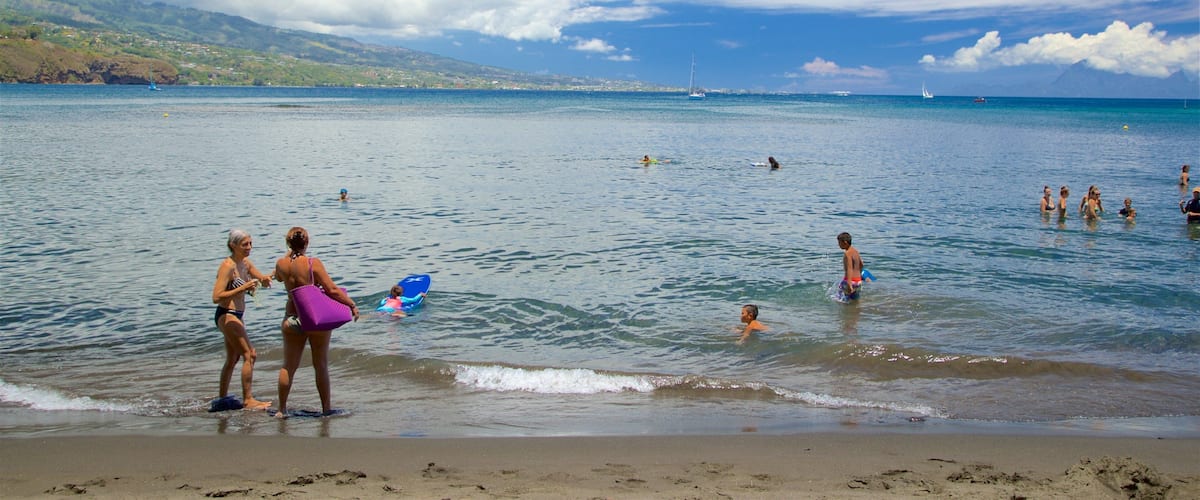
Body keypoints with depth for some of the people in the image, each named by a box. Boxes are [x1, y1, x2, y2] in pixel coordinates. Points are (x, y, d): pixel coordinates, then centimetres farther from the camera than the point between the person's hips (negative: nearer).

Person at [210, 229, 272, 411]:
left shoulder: (245, 263, 7)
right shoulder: (228, 266, -19)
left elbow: (261, 278, 14)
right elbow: (216, 297, -25)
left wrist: (264, 280, -10)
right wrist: (243, 288, -30)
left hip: (236, 316, 10)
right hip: (227, 315, -10)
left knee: (232, 359, 17)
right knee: (249, 355, -12)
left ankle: (222, 399, 28)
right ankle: (248, 400, -9)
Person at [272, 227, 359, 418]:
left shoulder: (281, 264, -2)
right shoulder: (313, 263, -14)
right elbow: (332, 290, -16)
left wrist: (289, 254, 27)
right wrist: (352, 305, -8)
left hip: (292, 317, 3)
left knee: (288, 366, 11)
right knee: (321, 365, 8)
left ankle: (282, 409, 13)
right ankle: (326, 408, 14)